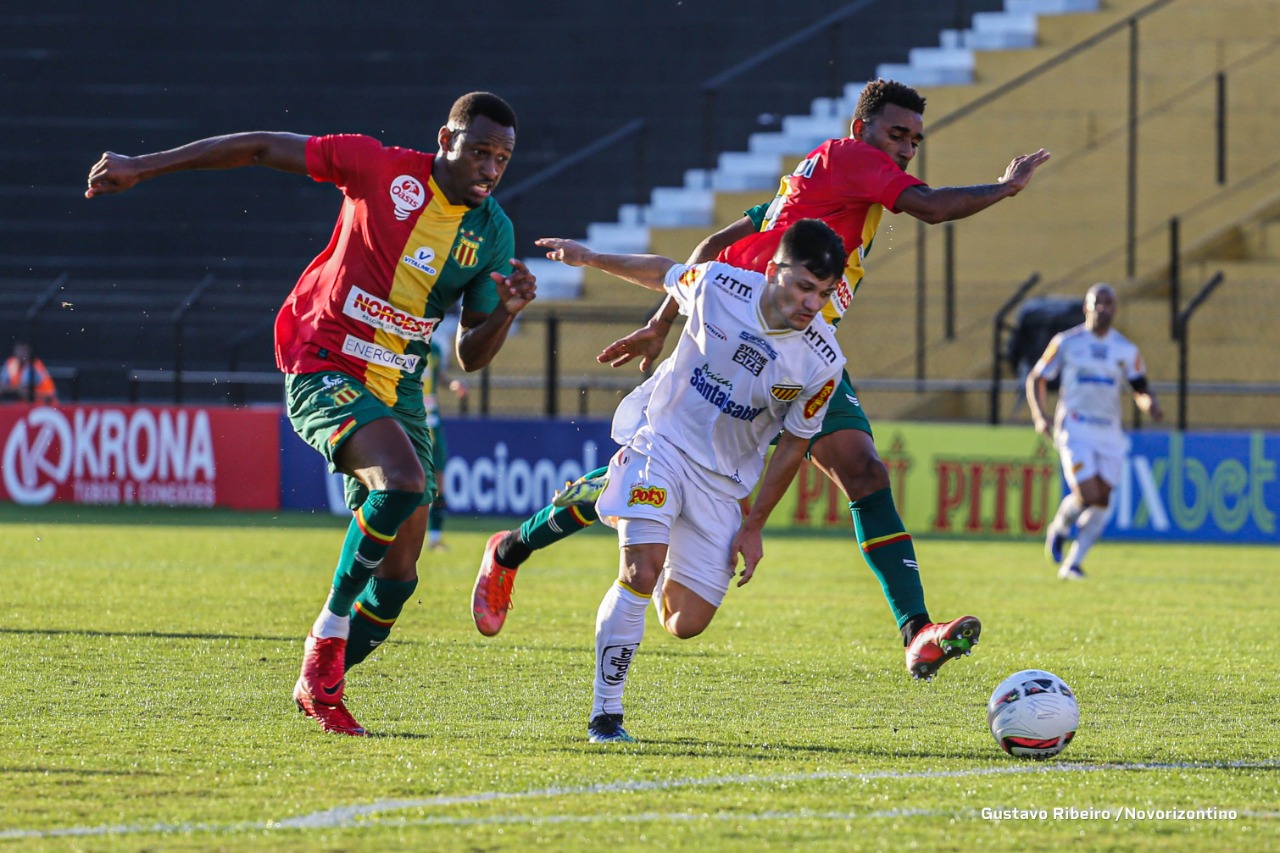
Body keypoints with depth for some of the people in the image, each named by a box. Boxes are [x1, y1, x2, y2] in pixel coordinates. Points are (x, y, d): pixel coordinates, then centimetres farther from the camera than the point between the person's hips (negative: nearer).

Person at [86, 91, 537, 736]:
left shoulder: (493, 233, 3)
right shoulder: (381, 169, -10)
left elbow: (470, 357, 8)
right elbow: (262, 149, -2)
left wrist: (506, 311, -13)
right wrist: (144, 168, -1)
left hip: (398, 391, 6)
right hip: (325, 370, -6)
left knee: (398, 575, 1)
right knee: (404, 481, -32)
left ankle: (320, 685, 22)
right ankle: (330, 629, -14)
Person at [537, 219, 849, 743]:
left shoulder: (822, 364, -14)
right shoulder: (718, 286, -17)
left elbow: (793, 445, -1)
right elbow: (663, 273, 6)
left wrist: (754, 527, 3)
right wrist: (591, 259, 19)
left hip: (722, 481, 2)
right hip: (661, 441, -2)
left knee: (686, 624, 0)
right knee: (639, 576, -23)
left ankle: (671, 577, 38)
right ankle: (605, 714, -11)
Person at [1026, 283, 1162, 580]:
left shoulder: (1126, 350, 7)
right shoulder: (1066, 342, 0)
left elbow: (1141, 390, 13)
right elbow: (1036, 379, 8)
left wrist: (1151, 406, -12)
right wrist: (1039, 416, -8)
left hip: (1109, 433, 4)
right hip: (1075, 430, -3)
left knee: (1101, 501, -2)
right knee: (1087, 496, -17)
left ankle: (1073, 564, 10)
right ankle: (1059, 528, 15)